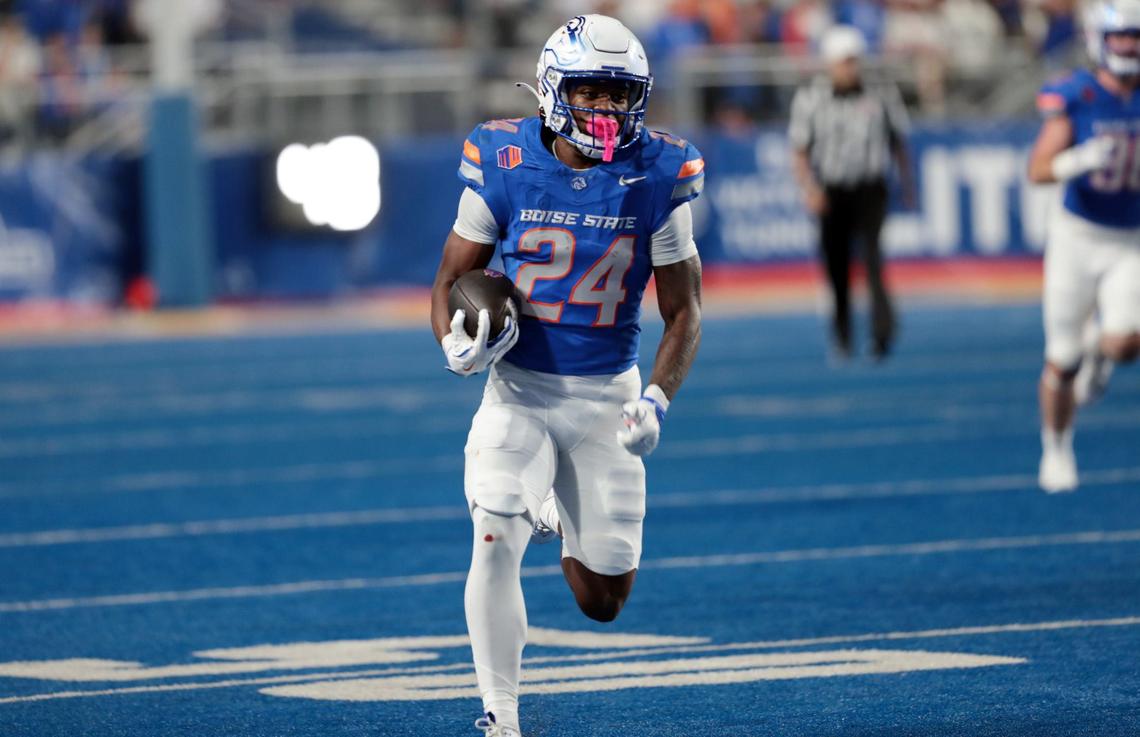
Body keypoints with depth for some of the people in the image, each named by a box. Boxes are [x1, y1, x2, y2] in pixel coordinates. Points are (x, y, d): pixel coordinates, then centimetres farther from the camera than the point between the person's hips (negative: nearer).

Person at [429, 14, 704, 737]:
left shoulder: (657, 178, -8)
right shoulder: (506, 167, -9)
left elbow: (683, 310, -2)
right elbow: (452, 281, 1)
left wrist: (657, 399, -17)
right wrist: (457, 341, -20)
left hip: (608, 397, 1)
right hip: (520, 389, -1)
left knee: (604, 602, 5)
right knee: (495, 543, -22)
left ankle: (563, 513, 41)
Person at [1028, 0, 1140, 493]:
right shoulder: (1075, 98, -12)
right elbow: (1039, 170, -19)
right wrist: (1081, 161, -37)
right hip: (1077, 235, -2)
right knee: (1063, 361, 3)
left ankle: (1100, 346, 17)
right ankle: (1056, 450, 26)